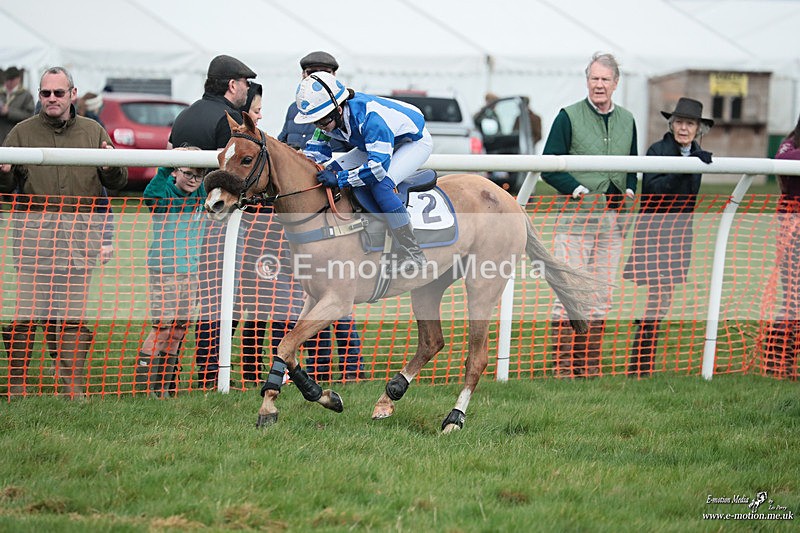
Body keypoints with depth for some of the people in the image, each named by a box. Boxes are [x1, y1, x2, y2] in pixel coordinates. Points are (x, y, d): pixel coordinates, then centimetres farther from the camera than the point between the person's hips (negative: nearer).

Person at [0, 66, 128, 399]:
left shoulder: (93, 132, 14)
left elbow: (118, 183, 14)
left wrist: (112, 166, -7)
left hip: (81, 228, 1)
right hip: (33, 227, -1)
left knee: (74, 311, -1)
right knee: (28, 309, -7)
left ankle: (73, 385, 3)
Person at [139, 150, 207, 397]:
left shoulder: (200, 195, 7)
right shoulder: (165, 194, -11)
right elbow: (151, 193, -34)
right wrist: (166, 168, -46)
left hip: (190, 271, 6)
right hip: (164, 270, -6)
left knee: (179, 330, 7)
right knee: (163, 327, -9)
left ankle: (165, 386, 15)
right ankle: (143, 384, -3)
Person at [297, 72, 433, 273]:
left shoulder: (370, 118, -41)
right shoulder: (329, 117, -16)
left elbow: (378, 166, -45)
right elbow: (316, 148, 1)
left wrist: (339, 178, -45)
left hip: (415, 142, -9)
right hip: (377, 144, 9)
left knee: (380, 186, -33)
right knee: (330, 171, -4)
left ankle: (412, 254, -27)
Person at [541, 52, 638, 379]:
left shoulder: (627, 121, 14)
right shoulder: (569, 117, -1)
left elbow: (633, 166, 23)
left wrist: (629, 192, 3)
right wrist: (577, 190, -16)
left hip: (613, 219, 5)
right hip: (576, 217, -5)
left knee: (602, 294, 6)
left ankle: (589, 365, 13)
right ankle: (563, 366, -4)